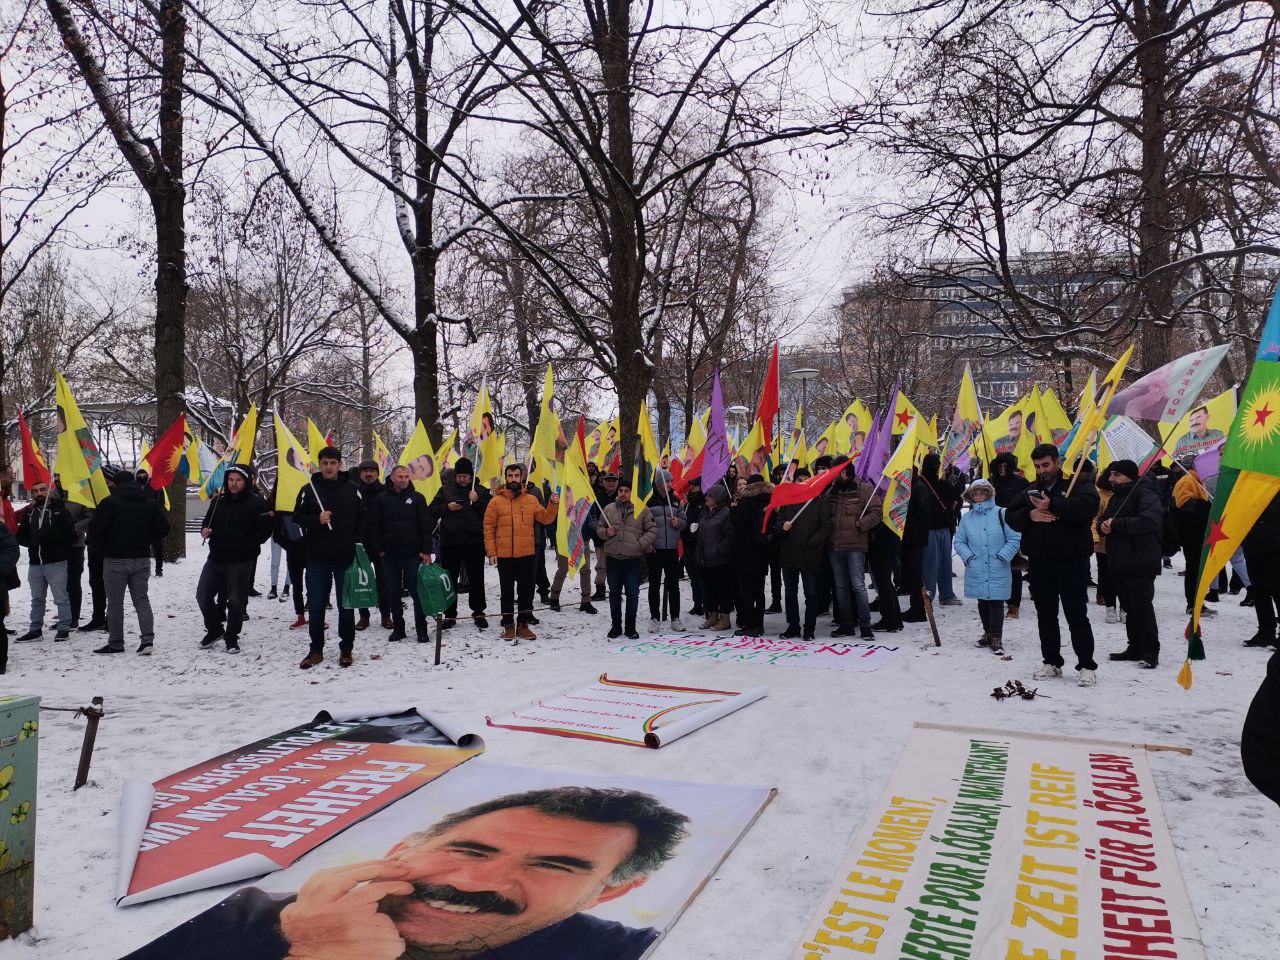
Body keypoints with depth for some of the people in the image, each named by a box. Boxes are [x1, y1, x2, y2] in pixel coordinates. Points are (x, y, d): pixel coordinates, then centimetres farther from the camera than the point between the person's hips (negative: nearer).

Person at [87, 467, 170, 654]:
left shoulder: (109, 503, -11)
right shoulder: (151, 503, 3)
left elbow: (95, 529, -13)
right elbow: (163, 528, 5)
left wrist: (99, 547, 6)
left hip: (115, 560, -4)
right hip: (142, 559, 4)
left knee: (115, 603, 7)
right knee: (141, 599, 11)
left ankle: (115, 643, 13)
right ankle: (147, 639, -2)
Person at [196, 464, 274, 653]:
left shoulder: (256, 503, -7)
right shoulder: (219, 501, 9)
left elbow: (265, 531, -10)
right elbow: (207, 521, 22)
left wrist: (245, 545, -20)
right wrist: (205, 530, -1)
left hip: (240, 562, -5)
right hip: (216, 559, 6)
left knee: (236, 600, 1)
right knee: (203, 595, 7)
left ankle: (231, 637, 17)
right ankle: (215, 630, 26)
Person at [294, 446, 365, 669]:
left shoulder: (352, 489, 3)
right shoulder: (309, 490, 3)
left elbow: (362, 518, 6)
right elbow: (297, 518, 3)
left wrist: (356, 543, -3)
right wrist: (316, 520, -15)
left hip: (346, 558, 0)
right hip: (317, 558, 1)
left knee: (346, 606, 7)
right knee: (315, 605, 4)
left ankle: (346, 649, 18)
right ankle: (316, 650, 16)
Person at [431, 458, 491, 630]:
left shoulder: (480, 490, 5)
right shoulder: (446, 489, 7)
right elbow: (432, 510, 7)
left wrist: (478, 501, -14)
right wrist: (447, 507, -10)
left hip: (474, 542, -1)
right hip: (450, 542, 1)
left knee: (476, 579, 6)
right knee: (449, 579, 6)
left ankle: (478, 612, 18)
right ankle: (450, 614, 15)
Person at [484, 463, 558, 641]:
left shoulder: (531, 500, 7)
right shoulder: (496, 501, -1)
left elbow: (545, 518, 5)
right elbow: (488, 528, -2)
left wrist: (552, 504, -12)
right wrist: (491, 552, -7)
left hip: (526, 554, 2)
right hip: (504, 555, -2)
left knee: (526, 590, 7)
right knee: (507, 591, 7)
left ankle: (523, 625, 17)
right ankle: (508, 625, 17)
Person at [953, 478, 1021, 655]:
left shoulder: (1001, 514, -3)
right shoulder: (967, 518, 8)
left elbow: (1014, 539, -3)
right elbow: (959, 541, 12)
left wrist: (1003, 556, -11)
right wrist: (968, 556, -3)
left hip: (998, 571, -4)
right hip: (976, 571, 4)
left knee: (996, 603, -4)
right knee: (982, 603, 13)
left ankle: (996, 638, 1)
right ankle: (988, 634, 27)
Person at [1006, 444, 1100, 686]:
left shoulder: (1079, 483, -1)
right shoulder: (1029, 491, 15)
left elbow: (1089, 506, -22)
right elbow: (1010, 516, 9)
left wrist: (1051, 506, -23)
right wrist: (1029, 514, -12)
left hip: (1071, 560, -5)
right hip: (1040, 562, 5)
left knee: (1077, 615, -2)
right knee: (1045, 616, 11)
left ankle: (1087, 666, 7)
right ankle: (1052, 662, 22)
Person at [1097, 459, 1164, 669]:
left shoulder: (1144, 494, -11)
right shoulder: (1115, 497, 18)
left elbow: (1151, 519, -28)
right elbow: (1104, 520, 24)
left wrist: (1118, 524, -24)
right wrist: (1102, 526, -2)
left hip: (1140, 564, -9)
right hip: (1119, 564, 9)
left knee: (1142, 607, -7)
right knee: (1129, 608, 14)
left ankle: (1150, 652, -1)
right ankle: (1135, 647, 22)